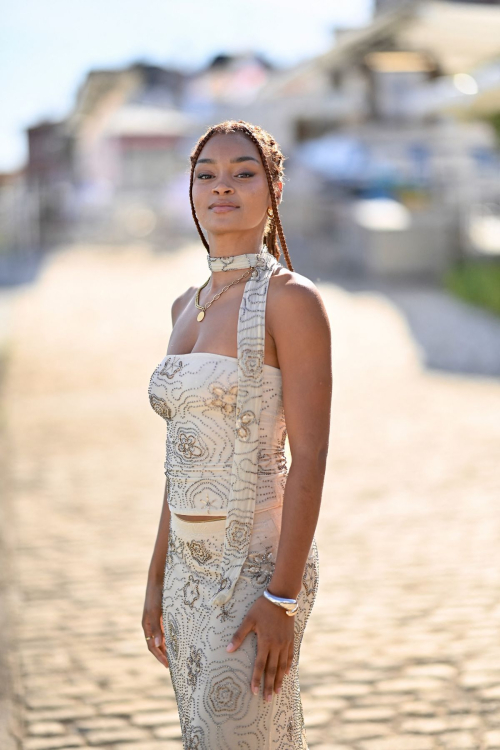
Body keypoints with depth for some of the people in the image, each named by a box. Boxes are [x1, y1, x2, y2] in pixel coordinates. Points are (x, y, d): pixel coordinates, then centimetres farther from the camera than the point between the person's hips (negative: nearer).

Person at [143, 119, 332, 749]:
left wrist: (281, 597, -19)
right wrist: (157, 578, 14)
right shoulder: (188, 307, 11)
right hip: (191, 569, 7)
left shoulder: (290, 300, -11)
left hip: (256, 568, -7)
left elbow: (310, 460, -16)